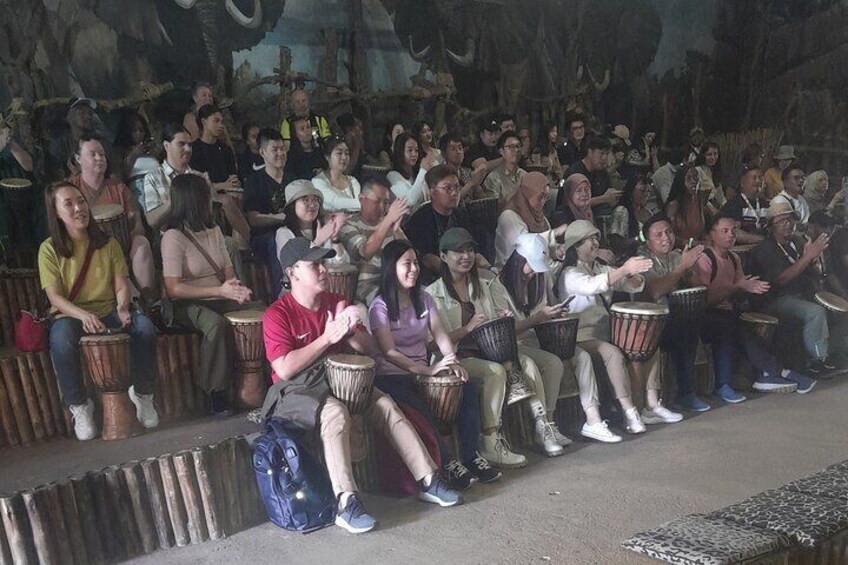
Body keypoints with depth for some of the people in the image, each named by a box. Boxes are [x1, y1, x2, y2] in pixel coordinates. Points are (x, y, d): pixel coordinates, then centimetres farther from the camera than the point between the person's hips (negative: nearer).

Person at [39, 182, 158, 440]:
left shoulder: (108, 244, 8)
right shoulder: (49, 249, -1)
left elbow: (121, 285, 5)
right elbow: (54, 296, -10)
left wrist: (122, 308, -18)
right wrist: (83, 315, -29)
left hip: (108, 312, 3)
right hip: (70, 315, -2)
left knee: (144, 326, -28)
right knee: (61, 339, -38)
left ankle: (142, 393, -7)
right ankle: (79, 405, -16)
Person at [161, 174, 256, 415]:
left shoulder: (214, 230, 16)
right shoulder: (173, 237, -7)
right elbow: (173, 289, -13)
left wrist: (236, 287, -11)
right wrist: (220, 291, -20)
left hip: (219, 299, 6)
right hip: (187, 304, -6)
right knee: (216, 324, -38)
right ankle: (217, 393, -27)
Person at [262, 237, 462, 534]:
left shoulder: (336, 303, 8)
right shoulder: (277, 315, -10)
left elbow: (370, 349, 8)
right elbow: (284, 369, -22)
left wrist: (350, 330, -14)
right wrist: (327, 337, -21)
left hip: (337, 378, 6)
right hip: (294, 390, -6)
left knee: (385, 403, -15)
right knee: (335, 412, -35)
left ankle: (428, 481, -8)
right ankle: (346, 505, -36)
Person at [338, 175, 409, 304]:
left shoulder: (389, 223, 14)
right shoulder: (349, 225, -1)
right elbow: (365, 253, -22)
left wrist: (397, 231, -20)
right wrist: (388, 219, -31)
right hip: (366, 285, -5)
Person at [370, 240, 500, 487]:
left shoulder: (423, 299, 11)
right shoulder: (380, 306, -9)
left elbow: (440, 335, 4)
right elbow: (389, 353, -18)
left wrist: (452, 362, -17)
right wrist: (427, 370, -28)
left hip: (423, 369, 6)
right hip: (392, 375, -6)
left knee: (469, 387, -15)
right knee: (419, 407, -34)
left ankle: (470, 456, -8)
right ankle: (448, 464, -19)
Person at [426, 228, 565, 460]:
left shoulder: (481, 287, 20)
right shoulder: (433, 294, -3)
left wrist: (501, 319, 2)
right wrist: (468, 328, -22)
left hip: (486, 351, 7)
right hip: (456, 358, -6)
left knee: (527, 362, -17)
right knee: (496, 371, -32)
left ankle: (542, 426, -13)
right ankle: (490, 444, -30)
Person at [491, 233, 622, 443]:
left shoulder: (541, 278, 11)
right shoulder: (499, 286, -11)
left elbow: (551, 305, 25)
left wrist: (557, 312, 1)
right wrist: (537, 318, -20)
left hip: (543, 339, 7)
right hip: (517, 345, -7)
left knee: (582, 357, -16)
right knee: (553, 363, -32)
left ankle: (593, 421, -18)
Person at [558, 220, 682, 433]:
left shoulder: (603, 269, 16)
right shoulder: (569, 275, -8)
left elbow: (634, 286, 8)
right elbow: (592, 286, -30)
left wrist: (634, 273, -16)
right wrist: (624, 269, -37)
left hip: (606, 331, 8)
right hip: (582, 336, -8)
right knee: (613, 353, -33)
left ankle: (652, 406, -4)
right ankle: (629, 412, -27)